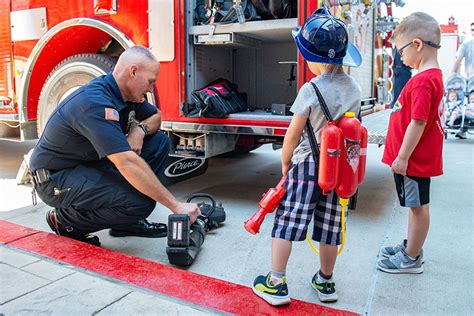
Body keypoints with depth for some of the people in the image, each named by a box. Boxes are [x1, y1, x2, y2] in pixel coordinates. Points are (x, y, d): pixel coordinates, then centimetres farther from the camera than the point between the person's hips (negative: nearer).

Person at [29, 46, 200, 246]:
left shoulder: (126, 92, -2)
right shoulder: (95, 102, -29)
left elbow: (156, 117, 15)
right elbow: (127, 163, -37)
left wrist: (140, 129, -11)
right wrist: (175, 205, -35)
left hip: (90, 162, 9)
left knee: (159, 142, -2)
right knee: (140, 203, -29)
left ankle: (127, 221, 3)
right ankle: (66, 220, -4)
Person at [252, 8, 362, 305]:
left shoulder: (311, 90, -16)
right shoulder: (354, 88, 3)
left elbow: (293, 134, -10)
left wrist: (286, 162, 5)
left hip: (308, 165, -6)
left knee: (286, 222, 4)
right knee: (330, 226, 14)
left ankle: (276, 284, 10)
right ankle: (325, 282, 30)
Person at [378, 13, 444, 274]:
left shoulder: (423, 81, -22)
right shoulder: (432, 75, 9)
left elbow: (418, 122, -25)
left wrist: (402, 157, -19)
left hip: (413, 159, -10)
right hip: (418, 157, 10)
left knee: (418, 206, 4)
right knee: (416, 205, 21)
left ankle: (411, 259, 20)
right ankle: (411, 247, 38)